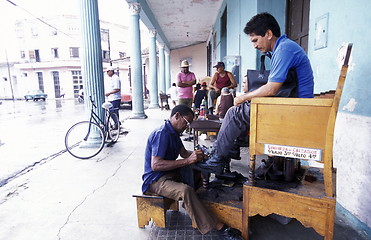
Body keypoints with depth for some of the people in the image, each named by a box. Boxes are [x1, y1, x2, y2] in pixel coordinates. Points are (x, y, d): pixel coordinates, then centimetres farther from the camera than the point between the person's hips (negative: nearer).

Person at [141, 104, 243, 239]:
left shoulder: (173, 132, 10)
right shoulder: (161, 134, -21)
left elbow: (183, 153, 16)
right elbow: (155, 165, -30)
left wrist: (197, 155, -6)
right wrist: (188, 160, -31)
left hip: (171, 173, 10)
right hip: (156, 180, -10)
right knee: (185, 191, -34)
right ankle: (219, 228, -27)